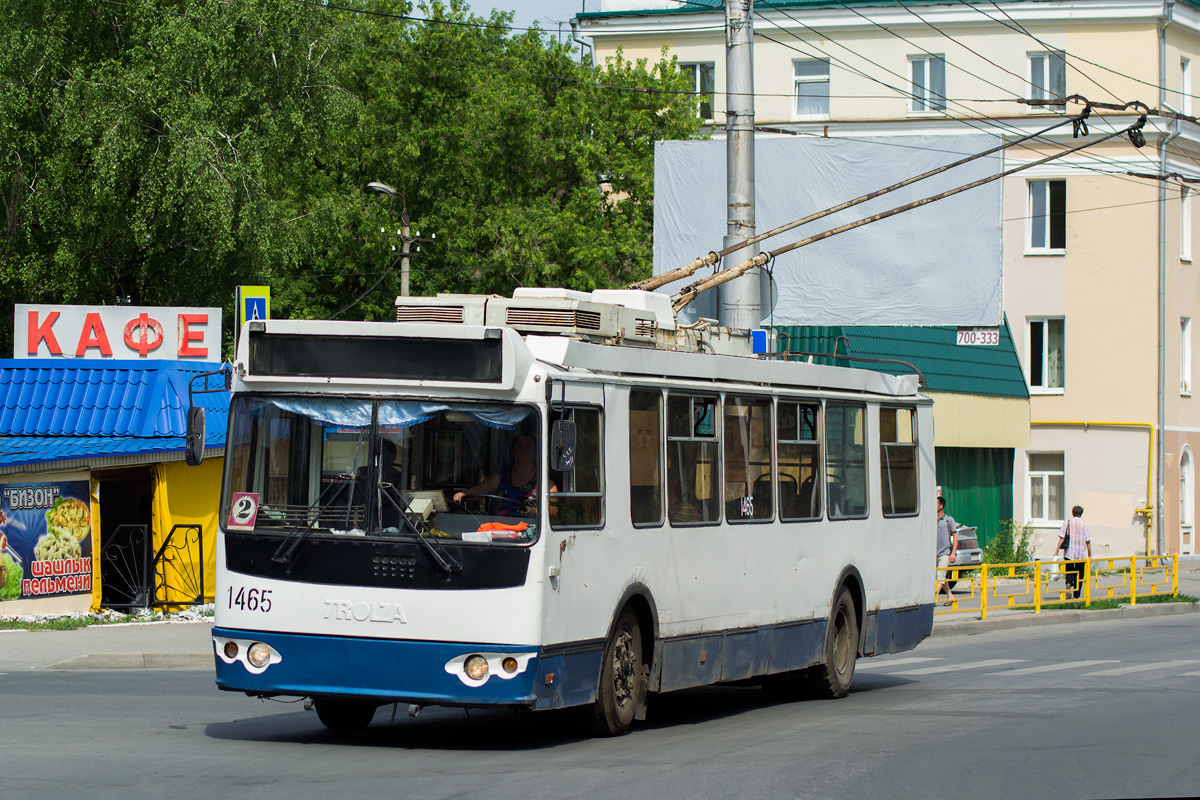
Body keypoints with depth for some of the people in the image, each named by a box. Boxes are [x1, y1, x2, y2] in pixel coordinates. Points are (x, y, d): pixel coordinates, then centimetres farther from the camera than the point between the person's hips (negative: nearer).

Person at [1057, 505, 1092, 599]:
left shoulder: (1067, 523, 1)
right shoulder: (1084, 525, 2)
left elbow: (1062, 538, -5)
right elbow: (1088, 541, 1)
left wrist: (1057, 549, -1)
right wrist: (1090, 555, 8)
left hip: (1069, 553, 0)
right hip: (1081, 554, 0)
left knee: (1069, 571, 9)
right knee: (1079, 574, 10)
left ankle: (1069, 583, -23)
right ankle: (1076, 595, 9)